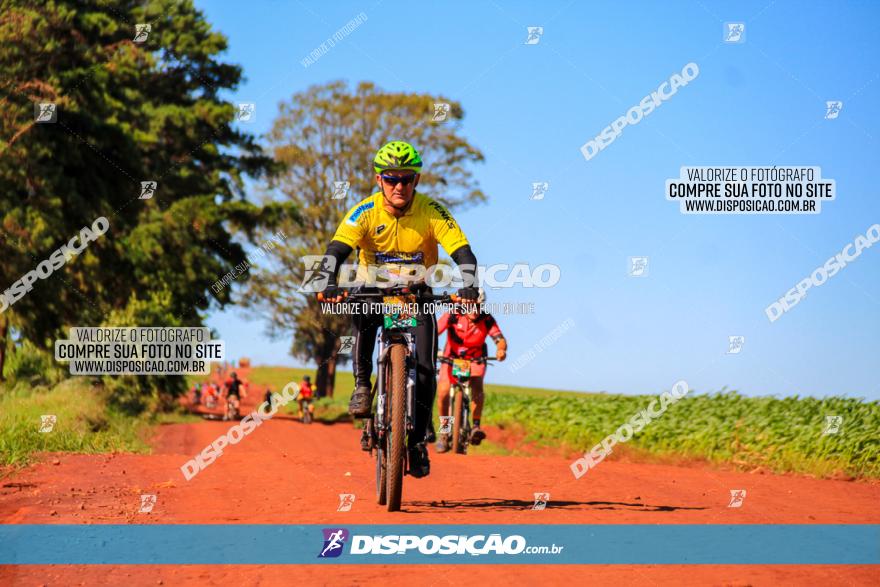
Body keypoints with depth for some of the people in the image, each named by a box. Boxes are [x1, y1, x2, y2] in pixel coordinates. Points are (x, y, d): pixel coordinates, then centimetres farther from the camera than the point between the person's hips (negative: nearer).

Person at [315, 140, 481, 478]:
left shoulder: (432, 212, -20)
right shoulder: (366, 211, -19)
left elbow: (462, 252, -28)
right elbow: (336, 250, -29)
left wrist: (469, 287, -47)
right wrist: (328, 285, -48)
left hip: (417, 292, 0)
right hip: (375, 287, 0)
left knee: (424, 371, -14)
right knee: (362, 312, -37)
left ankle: (417, 441, 3)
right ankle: (362, 385, -18)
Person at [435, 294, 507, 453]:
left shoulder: (487, 320, -22)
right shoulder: (452, 316, -24)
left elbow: (500, 339, -31)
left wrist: (501, 349, -53)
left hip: (476, 359, 0)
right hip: (452, 358, 0)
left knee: (477, 386, -28)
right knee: (442, 391, -17)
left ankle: (476, 426, -18)